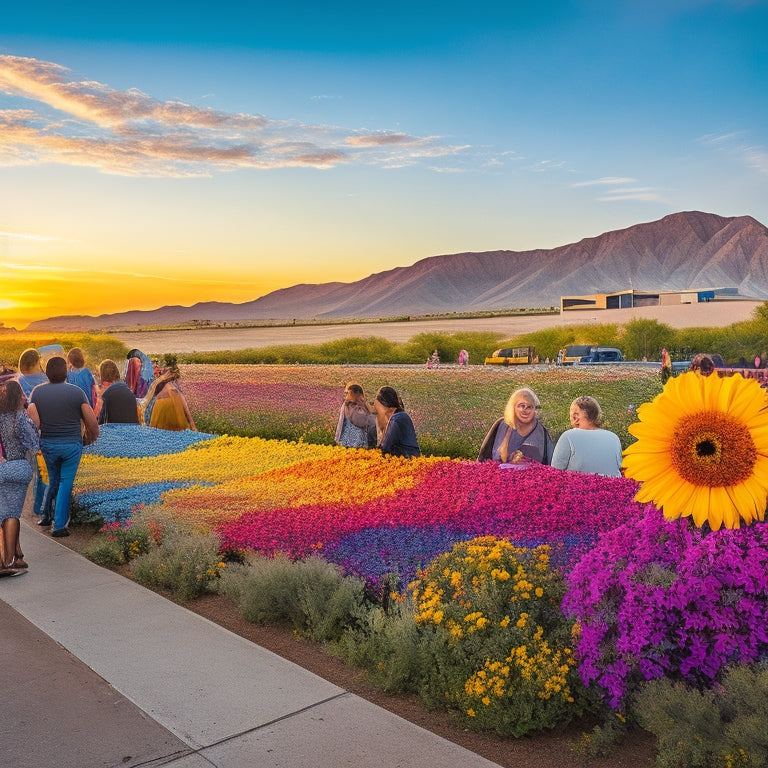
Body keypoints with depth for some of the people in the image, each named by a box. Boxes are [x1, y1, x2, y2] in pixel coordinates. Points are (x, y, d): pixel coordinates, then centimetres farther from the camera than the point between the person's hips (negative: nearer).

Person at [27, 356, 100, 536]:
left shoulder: (37, 391, -3)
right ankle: (59, 525, 7)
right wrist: (90, 440, 10)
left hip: (47, 445, 3)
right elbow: (92, 423, -8)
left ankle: (47, 516, 31)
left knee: (53, 480, 22)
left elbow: (33, 421, -9)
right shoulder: (77, 392, -8)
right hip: (72, 444, -2)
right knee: (66, 483, 6)